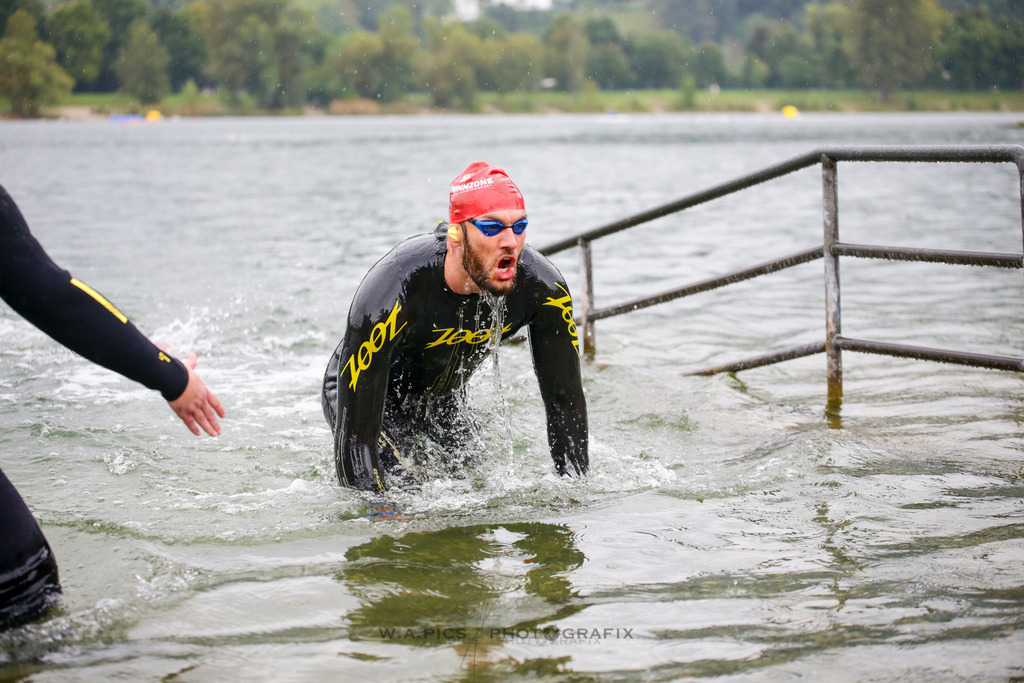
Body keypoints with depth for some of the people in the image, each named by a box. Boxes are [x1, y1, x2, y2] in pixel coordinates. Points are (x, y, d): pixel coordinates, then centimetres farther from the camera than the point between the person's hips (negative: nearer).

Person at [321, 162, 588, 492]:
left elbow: (565, 400, -13)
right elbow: (356, 433, -37)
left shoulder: (542, 288, -27)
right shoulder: (392, 293, -41)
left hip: (444, 398, 5)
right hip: (368, 393, -5)